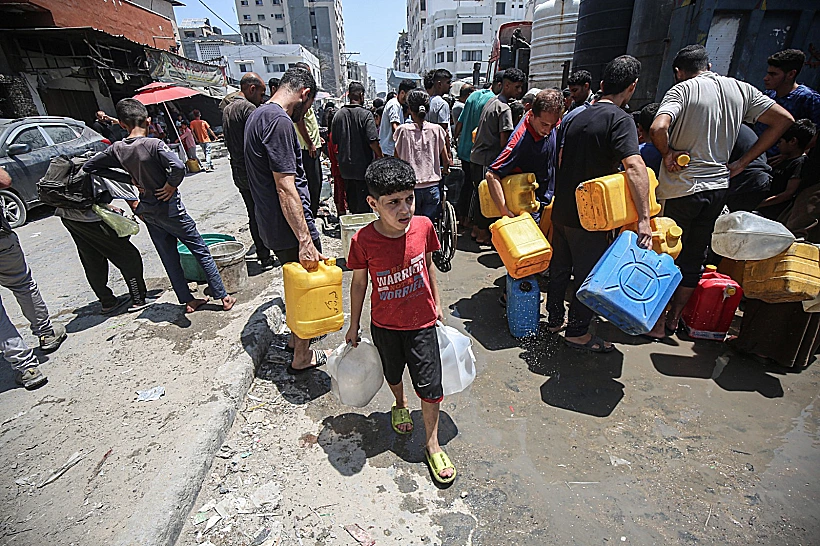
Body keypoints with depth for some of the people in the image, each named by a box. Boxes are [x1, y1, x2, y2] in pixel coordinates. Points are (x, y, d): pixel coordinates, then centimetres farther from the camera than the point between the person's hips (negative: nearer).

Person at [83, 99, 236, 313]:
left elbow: (89, 166, 11)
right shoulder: (154, 144, -17)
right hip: (169, 208, -5)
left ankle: (188, 300, 21)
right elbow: (178, 167, -33)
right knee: (201, 251, 4)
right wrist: (170, 185, -14)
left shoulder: (117, 149, 0)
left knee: (169, 258, 14)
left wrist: (130, 180, 6)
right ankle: (223, 297, 7)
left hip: (148, 211, 6)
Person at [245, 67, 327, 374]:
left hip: (271, 224, 10)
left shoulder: (258, 116, 15)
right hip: (291, 226, -10)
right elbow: (286, 188, -25)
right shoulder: (279, 121, -19)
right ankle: (302, 357, 21)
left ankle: (297, 337, 43)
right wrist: (305, 240, -26)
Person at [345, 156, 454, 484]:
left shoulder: (423, 227, -16)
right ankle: (400, 405, 58)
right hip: (384, 325, 0)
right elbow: (358, 283, -6)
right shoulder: (363, 241, -21)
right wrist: (354, 325, 3)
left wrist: (437, 304, 10)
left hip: (422, 321, 0)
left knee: (430, 384, 4)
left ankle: (432, 443, 28)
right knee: (393, 373, 24)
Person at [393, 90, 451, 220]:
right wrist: (445, 170, 27)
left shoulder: (402, 130, -3)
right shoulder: (436, 129, 1)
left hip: (409, 187, -1)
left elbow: (397, 158, 3)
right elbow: (446, 160, 6)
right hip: (432, 187, 1)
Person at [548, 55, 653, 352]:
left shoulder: (579, 116, 10)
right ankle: (577, 331, 18)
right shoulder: (620, 119, -14)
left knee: (560, 266, 18)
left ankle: (554, 318, 33)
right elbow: (634, 166, -28)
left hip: (562, 209, 8)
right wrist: (644, 219, -30)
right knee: (591, 274, 6)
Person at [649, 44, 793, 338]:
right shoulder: (741, 89, 9)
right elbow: (783, 120, 12)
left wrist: (668, 154, -9)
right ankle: (674, 319, 26)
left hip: (680, 189, -5)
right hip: (718, 187, 6)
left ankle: (656, 322, 14)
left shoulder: (683, 89, -8)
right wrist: (742, 162, 10)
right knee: (694, 257, 14)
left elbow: (657, 128, -27)